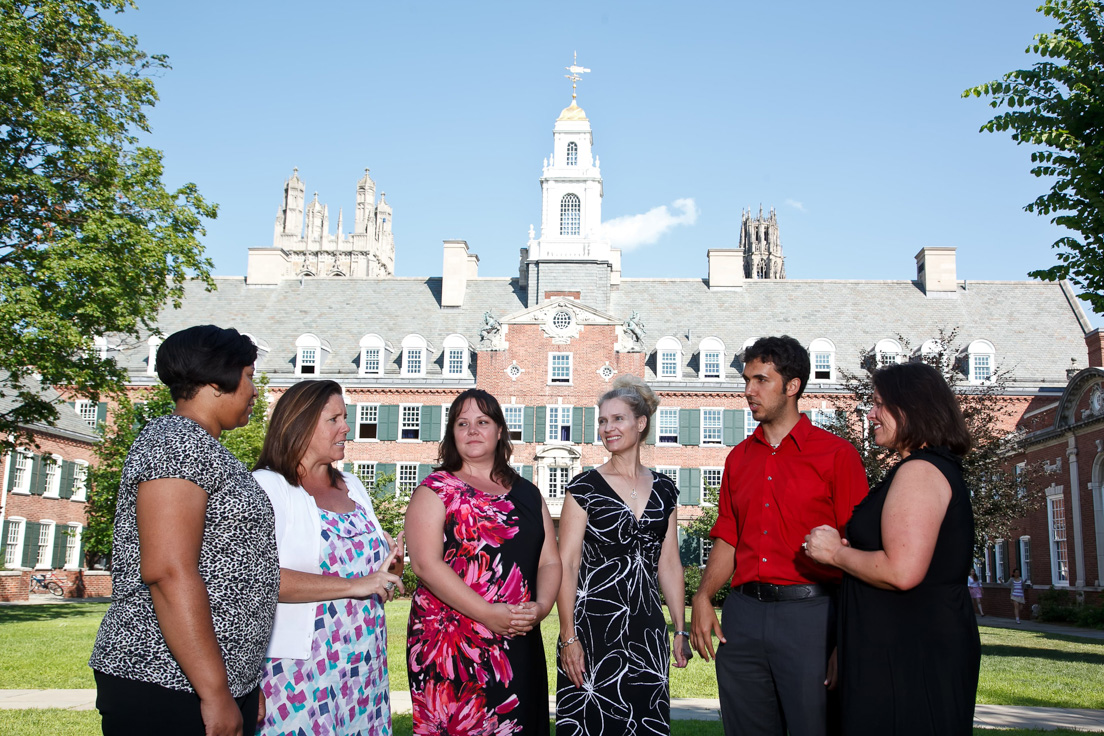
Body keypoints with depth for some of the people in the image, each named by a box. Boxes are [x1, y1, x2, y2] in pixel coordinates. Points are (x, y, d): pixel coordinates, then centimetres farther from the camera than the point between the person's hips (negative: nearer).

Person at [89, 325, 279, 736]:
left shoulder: (202, 448, 18)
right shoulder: (177, 442, -13)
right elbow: (167, 571, -23)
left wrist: (243, 686, 20)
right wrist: (216, 693, -22)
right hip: (167, 689, -9)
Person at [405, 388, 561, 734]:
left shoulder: (527, 494, 15)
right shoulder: (436, 489, 0)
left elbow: (550, 561, 13)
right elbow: (426, 564, -11)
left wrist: (541, 607, -9)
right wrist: (488, 614, -17)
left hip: (520, 644, 4)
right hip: (450, 644, -4)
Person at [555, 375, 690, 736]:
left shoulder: (663, 490, 9)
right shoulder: (584, 487, -4)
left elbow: (669, 565, 12)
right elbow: (566, 565, -8)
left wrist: (681, 630, 8)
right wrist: (568, 637, -14)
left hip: (647, 631, 4)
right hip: (593, 626, -4)